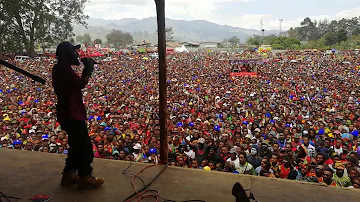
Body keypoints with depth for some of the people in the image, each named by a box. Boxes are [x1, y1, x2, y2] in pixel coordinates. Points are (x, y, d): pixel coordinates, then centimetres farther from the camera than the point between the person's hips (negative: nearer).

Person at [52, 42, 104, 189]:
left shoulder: (60, 68, 15)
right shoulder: (64, 68, -17)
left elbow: (76, 84, 17)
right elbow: (81, 83, -24)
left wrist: (86, 68, 9)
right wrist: (88, 68, -11)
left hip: (69, 113, 11)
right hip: (71, 114, -11)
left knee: (77, 145, 20)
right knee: (85, 147, -1)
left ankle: (69, 174, 29)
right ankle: (85, 178, 10)